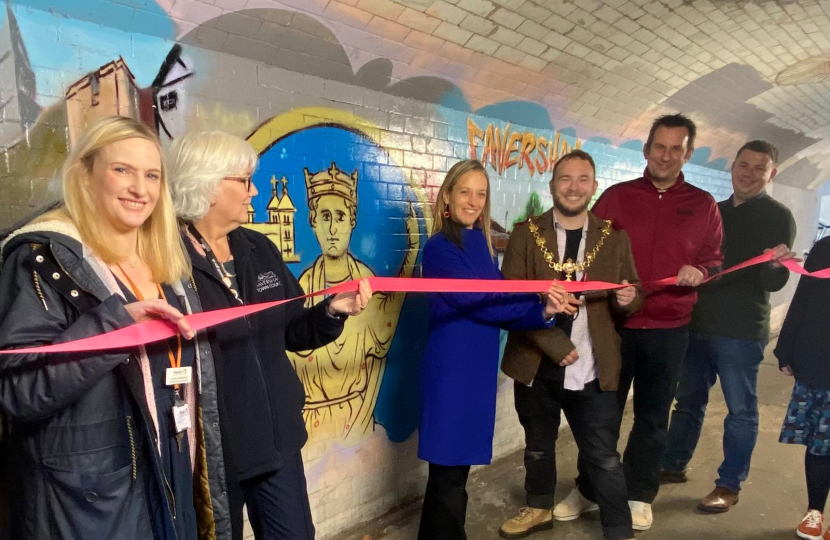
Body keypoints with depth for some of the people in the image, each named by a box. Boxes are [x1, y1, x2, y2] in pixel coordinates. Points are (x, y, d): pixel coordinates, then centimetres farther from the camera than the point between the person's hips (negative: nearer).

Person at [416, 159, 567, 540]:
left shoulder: (482, 245, 11)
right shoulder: (440, 248, -11)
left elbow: (499, 308, 5)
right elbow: (478, 303, -19)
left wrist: (543, 313, -11)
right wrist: (539, 300, -17)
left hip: (478, 372, 8)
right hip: (451, 373, -7)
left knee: (458, 464, 17)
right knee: (449, 470, 2)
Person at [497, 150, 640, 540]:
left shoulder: (615, 240, 3)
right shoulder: (526, 234, -2)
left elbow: (632, 297, 6)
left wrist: (628, 300, -19)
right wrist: (554, 343, -17)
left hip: (593, 372, 0)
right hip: (536, 367, 1)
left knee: (604, 457, 7)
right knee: (538, 446, 20)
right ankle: (539, 508, 44)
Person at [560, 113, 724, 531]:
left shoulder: (703, 205, 6)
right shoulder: (616, 196, 2)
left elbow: (715, 259, 10)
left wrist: (700, 270, -12)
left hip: (669, 329, 1)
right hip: (614, 323, -1)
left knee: (652, 416, 13)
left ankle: (638, 495, 30)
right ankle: (589, 490, 26)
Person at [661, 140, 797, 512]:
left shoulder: (778, 217, -5)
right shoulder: (714, 211, 11)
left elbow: (773, 283, -13)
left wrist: (776, 266, -33)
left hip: (741, 330, -5)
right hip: (697, 323, 6)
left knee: (740, 409, 6)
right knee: (688, 400, 15)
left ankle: (729, 485, 18)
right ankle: (672, 465, 30)